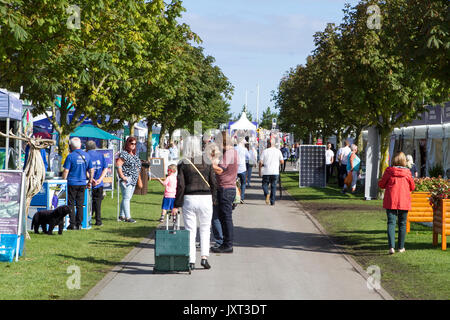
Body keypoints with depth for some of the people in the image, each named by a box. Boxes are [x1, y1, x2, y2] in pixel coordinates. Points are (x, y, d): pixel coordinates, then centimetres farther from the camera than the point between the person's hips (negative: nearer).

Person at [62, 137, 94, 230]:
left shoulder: (70, 156, -9)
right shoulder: (87, 156, 7)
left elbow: (66, 171, -11)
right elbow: (91, 170, 11)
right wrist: (90, 181, 20)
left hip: (72, 183, -4)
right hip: (82, 183, 4)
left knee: (71, 204, 2)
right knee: (80, 205, 9)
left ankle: (72, 224, -2)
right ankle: (79, 224, 9)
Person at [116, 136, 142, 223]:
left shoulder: (134, 155, 16)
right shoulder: (124, 154, -10)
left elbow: (137, 168, 23)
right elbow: (118, 165, -17)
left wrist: (139, 180, 21)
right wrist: (122, 176, -20)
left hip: (133, 180, 9)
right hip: (126, 179, -9)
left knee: (127, 198, 12)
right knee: (126, 198, -9)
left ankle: (121, 216, 19)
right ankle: (127, 217, -11)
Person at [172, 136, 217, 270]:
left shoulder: (183, 164, -4)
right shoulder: (207, 163, 1)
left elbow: (180, 186, -6)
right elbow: (213, 184, 3)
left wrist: (176, 205, -2)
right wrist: (213, 200, 15)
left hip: (189, 199, -1)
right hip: (206, 198, 1)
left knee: (190, 230, 6)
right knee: (205, 229, 14)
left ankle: (191, 261, 4)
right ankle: (204, 257, 2)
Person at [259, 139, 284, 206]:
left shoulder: (265, 151, -2)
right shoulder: (278, 151, 3)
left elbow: (261, 162, -4)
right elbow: (282, 161, 3)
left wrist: (259, 171, 6)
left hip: (266, 172, -1)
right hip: (275, 172, 2)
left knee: (265, 185, 12)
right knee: (273, 186, 10)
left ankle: (267, 194, -18)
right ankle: (272, 202, 7)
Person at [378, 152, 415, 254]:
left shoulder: (389, 171, -6)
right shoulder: (407, 172, -4)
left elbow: (381, 184, 1)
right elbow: (412, 187, 6)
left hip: (390, 201, -1)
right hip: (404, 201, 1)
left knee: (391, 223, -1)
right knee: (402, 224, 12)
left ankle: (391, 246, -16)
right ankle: (401, 247, 19)